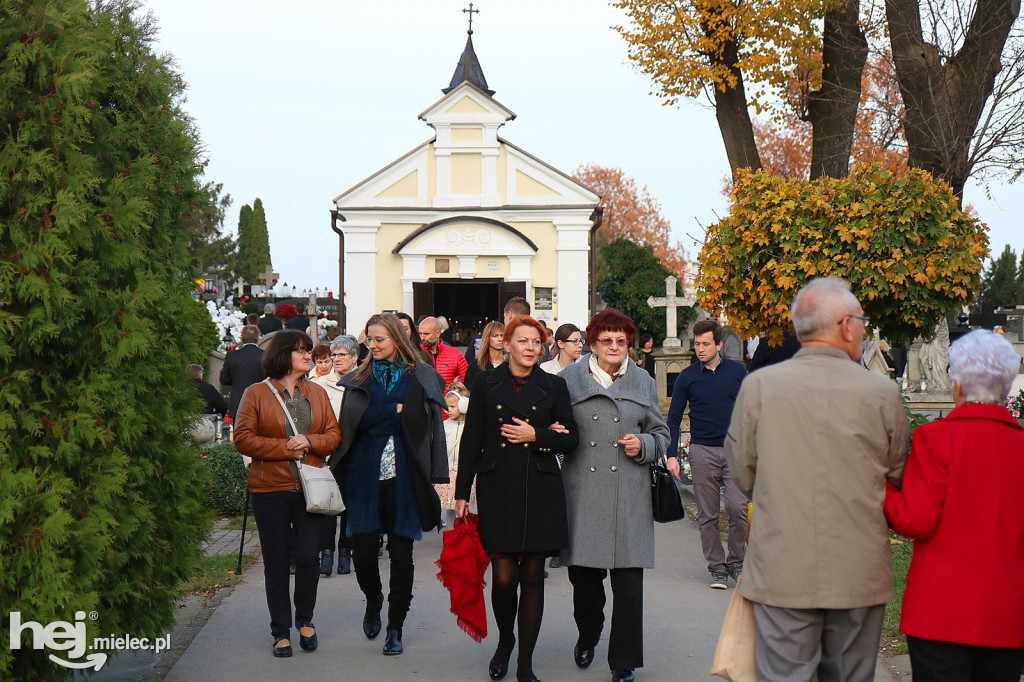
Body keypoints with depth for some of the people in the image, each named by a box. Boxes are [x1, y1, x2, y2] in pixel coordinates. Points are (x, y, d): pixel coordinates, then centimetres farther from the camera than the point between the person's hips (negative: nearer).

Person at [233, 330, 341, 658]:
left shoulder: (317, 393, 11)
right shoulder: (256, 394, -1)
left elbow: (333, 435, 9)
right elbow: (243, 439, -8)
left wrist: (309, 442, -11)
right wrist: (285, 447, -14)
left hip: (310, 488, 3)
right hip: (270, 489, -2)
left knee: (308, 557, -3)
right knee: (276, 563, 4)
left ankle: (305, 619, 21)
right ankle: (281, 631, 16)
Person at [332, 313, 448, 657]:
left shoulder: (421, 377, 2)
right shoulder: (359, 380, 10)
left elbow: (432, 425, -3)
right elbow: (356, 421, 0)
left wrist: (436, 475, -7)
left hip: (404, 477, -2)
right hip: (366, 477, 2)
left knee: (401, 554, 3)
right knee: (363, 551, -2)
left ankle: (395, 628, 15)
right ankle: (373, 599, 30)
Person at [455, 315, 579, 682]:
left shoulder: (554, 386, 8)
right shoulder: (486, 383, 6)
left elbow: (571, 438, 7)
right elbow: (471, 440, 5)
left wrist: (536, 435, -9)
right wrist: (462, 492, 2)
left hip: (540, 494, 1)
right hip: (497, 490, -1)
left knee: (532, 576, 2)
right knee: (503, 576, -5)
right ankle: (505, 639, 25)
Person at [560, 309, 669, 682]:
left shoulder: (643, 382, 12)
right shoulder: (570, 378, 8)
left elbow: (661, 435, 17)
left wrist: (643, 445, -3)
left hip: (628, 494, 0)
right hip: (583, 492, 0)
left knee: (629, 578, -4)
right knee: (583, 572, 4)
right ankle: (587, 637, 33)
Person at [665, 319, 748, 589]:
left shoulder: (737, 371, 4)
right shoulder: (687, 377, 2)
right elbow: (673, 418, 6)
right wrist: (671, 455, -2)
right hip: (702, 451, 0)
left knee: (738, 508, -11)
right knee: (707, 515, 3)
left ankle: (736, 562, 7)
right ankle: (716, 567, 12)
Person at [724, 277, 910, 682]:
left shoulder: (758, 385, -5)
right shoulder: (883, 393, -4)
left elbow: (742, 476, 4)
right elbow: (897, 480, 9)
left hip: (781, 573, -1)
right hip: (860, 574, 1)